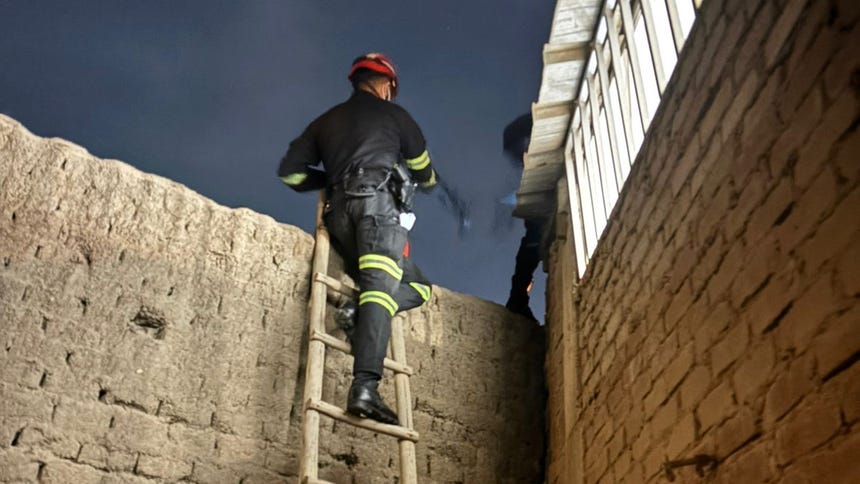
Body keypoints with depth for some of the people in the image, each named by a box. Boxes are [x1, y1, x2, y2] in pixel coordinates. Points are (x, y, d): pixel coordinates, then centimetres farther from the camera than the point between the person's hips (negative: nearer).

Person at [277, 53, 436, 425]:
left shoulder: (326, 121, 30)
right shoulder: (392, 114, 20)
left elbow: (290, 171, 22)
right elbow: (424, 173, 27)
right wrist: (428, 181, 51)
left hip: (339, 212, 5)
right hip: (379, 200, -5)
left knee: (418, 286, 15)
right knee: (382, 287, -21)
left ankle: (359, 311, -11)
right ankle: (364, 387, -38)